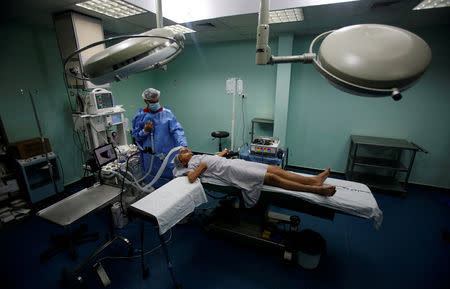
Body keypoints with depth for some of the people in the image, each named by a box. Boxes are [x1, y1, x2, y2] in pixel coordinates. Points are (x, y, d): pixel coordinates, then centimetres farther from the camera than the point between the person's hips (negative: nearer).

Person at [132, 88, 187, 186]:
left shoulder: (167, 113, -2)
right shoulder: (140, 115, 2)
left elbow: (177, 130, -12)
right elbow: (135, 136, 8)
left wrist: (183, 146, -27)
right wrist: (145, 131, -13)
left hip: (167, 154, 0)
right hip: (150, 157, 1)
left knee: (171, 178, 9)